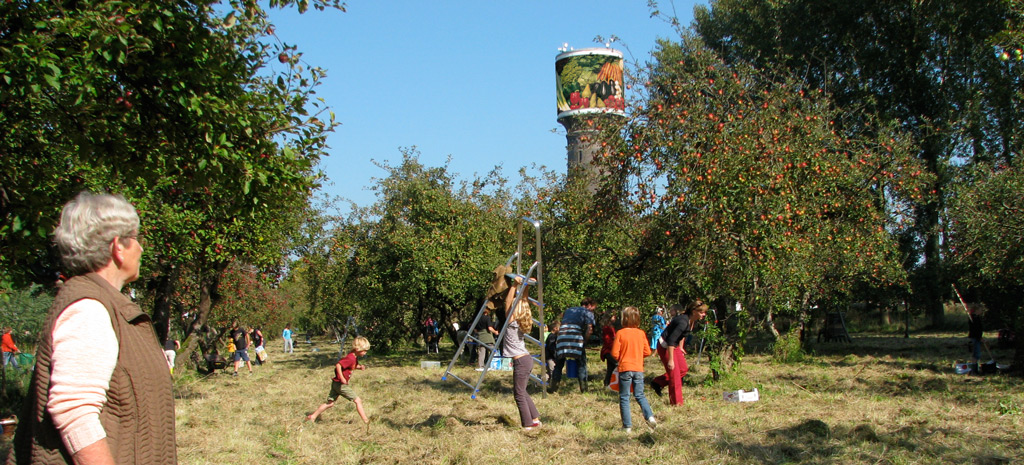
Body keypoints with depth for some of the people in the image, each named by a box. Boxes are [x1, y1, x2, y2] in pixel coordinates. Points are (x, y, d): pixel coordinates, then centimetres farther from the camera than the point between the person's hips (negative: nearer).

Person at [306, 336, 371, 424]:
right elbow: (338, 365, -29)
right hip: (341, 384, -10)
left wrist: (360, 367, 7)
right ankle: (366, 421, 0)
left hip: (336, 383, 10)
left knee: (330, 403, 15)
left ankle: (312, 417, 18)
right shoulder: (350, 358, -22)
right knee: (358, 400, -4)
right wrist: (342, 378, -33)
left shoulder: (355, 358, 10)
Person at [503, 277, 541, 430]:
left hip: (521, 361, -9)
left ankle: (528, 425, 3)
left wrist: (515, 285, -21)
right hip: (527, 359, 9)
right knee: (522, 392, 19)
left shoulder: (511, 321, -13)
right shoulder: (522, 322, 8)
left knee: (519, 394, -1)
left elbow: (508, 302, -20)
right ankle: (535, 419, 22)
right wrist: (524, 286, 8)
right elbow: (523, 301, 16)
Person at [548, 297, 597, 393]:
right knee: (581, 363, 9)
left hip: (562, 335, 4)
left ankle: (553, 387, 11)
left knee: (559, 363, 13)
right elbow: (589, 329, 0)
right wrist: (584, 342, 8)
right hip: (576, 337, -4)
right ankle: (583, 388, 7)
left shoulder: (568, 310, 30)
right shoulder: (588, 313, 13)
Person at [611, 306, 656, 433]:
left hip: (625, 369, -3)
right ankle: (650, 416, -6)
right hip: (639, 369, 3)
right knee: (640, 395, 15)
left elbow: (615, 353, -10)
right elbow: (647, 352, 4)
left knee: (624, 397, 6)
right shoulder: (641, 333, 1)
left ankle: (627, 425, 4)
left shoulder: (620, 333, -9)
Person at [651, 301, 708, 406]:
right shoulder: (683, 321, -31)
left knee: (683, 369, 11)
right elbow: (671, 340, -31)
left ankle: (658, 383, 21)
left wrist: (680, 347, 20)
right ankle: (676, 403, 5)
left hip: (674, 345, 9)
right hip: (665, 346, -9)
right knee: (675, 374, -5)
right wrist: (670, 360, -29)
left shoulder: (693, 321, -2)